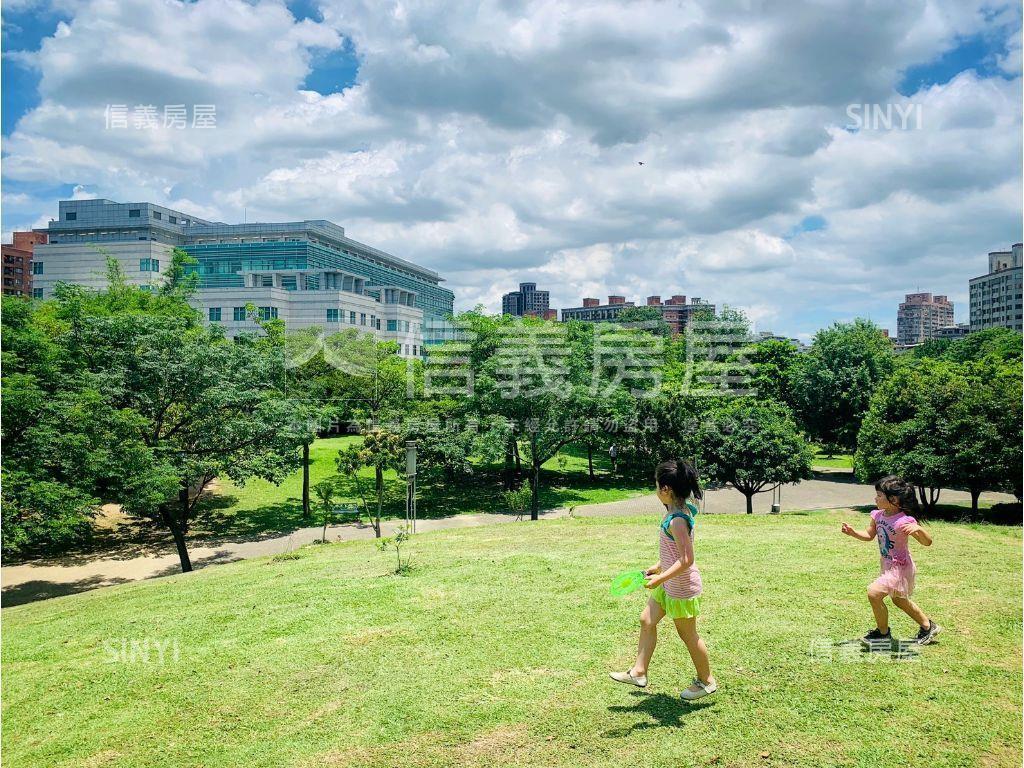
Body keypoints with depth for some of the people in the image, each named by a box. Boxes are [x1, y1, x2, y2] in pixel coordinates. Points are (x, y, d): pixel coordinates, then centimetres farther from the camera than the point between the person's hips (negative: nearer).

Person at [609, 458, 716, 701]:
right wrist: (658, 567, 18)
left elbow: (686, 559, -30)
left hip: (682, 588, -10)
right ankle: (638, 673, 24)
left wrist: (660, 578, -28)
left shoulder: (677, 521, -28)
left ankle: (706, 681, 28)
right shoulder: (679, 511, 2)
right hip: (669, 584, 10)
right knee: (647, 621, 13)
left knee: (688, 635, 9)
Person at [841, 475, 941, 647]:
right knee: (899, 600, 26)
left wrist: (919, 529, -45)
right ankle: (928, 626, 49)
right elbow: (869, 535, 10)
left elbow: (927, 542, -26)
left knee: (873, 592, -19)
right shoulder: (878, 516, -5)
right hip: (888, 566, 9)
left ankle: (883, 633, 3)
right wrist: (853, 532, -7)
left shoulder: (904, 521, -27)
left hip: (900, 568, -9)